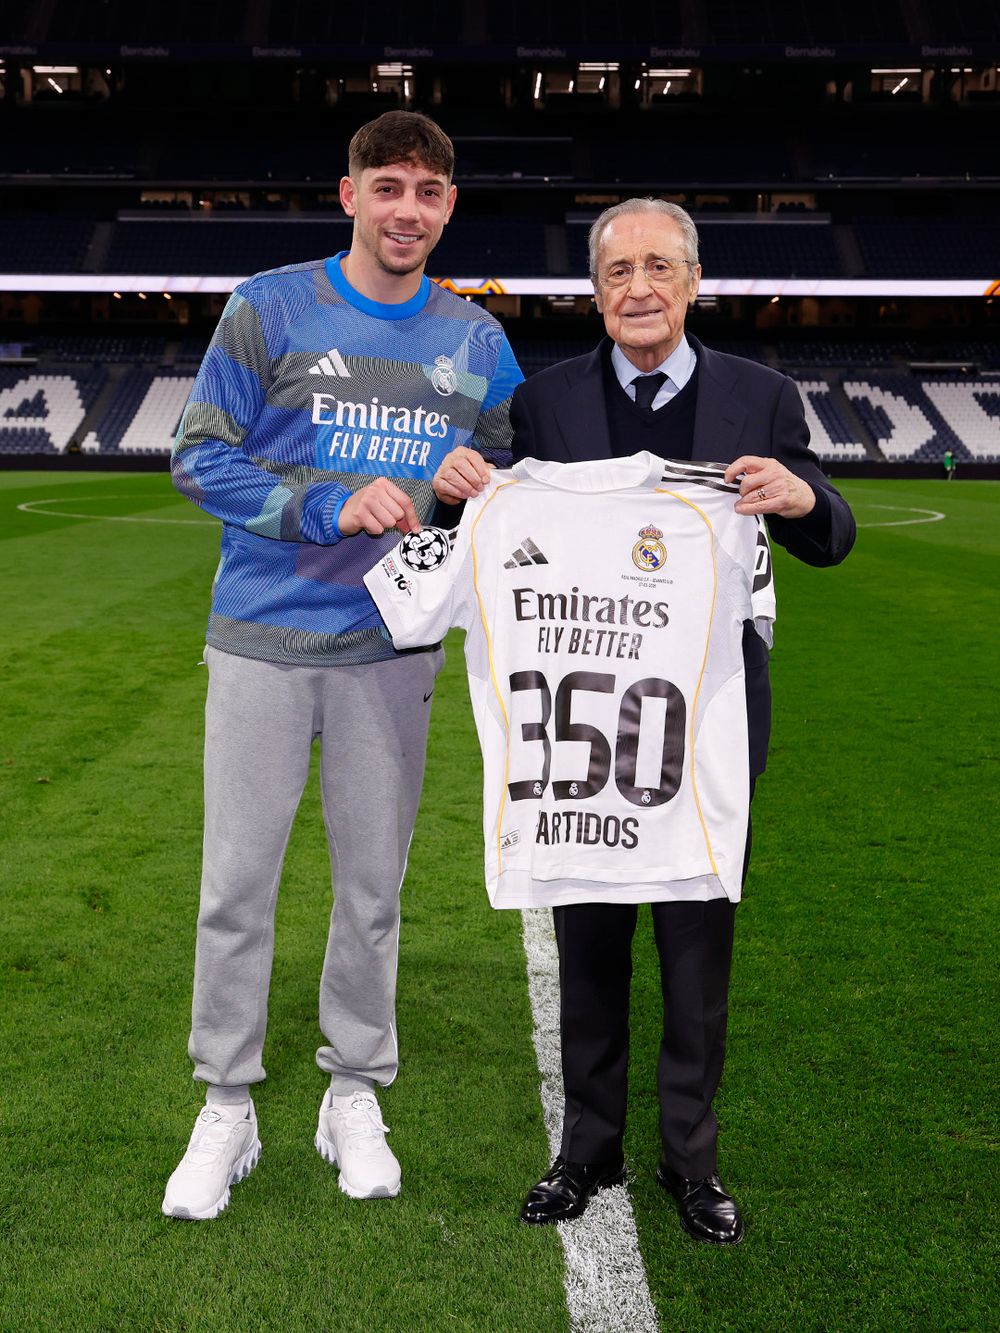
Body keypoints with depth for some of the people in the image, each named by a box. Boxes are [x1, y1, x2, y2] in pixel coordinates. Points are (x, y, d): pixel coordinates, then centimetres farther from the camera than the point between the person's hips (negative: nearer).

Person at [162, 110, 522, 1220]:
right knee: (237, 881, 2)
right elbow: (200, 458, -4)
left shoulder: (475, 339, 8)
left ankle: (355, 1095, 27)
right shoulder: (269, 308, -1)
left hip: (393, 644, 2)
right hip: (261, 639, -2)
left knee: (372, 886, 9)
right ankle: (226, 1107, 19)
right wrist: (333, 507, -17)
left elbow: (511, 474, 15)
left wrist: (472, 479, -10)